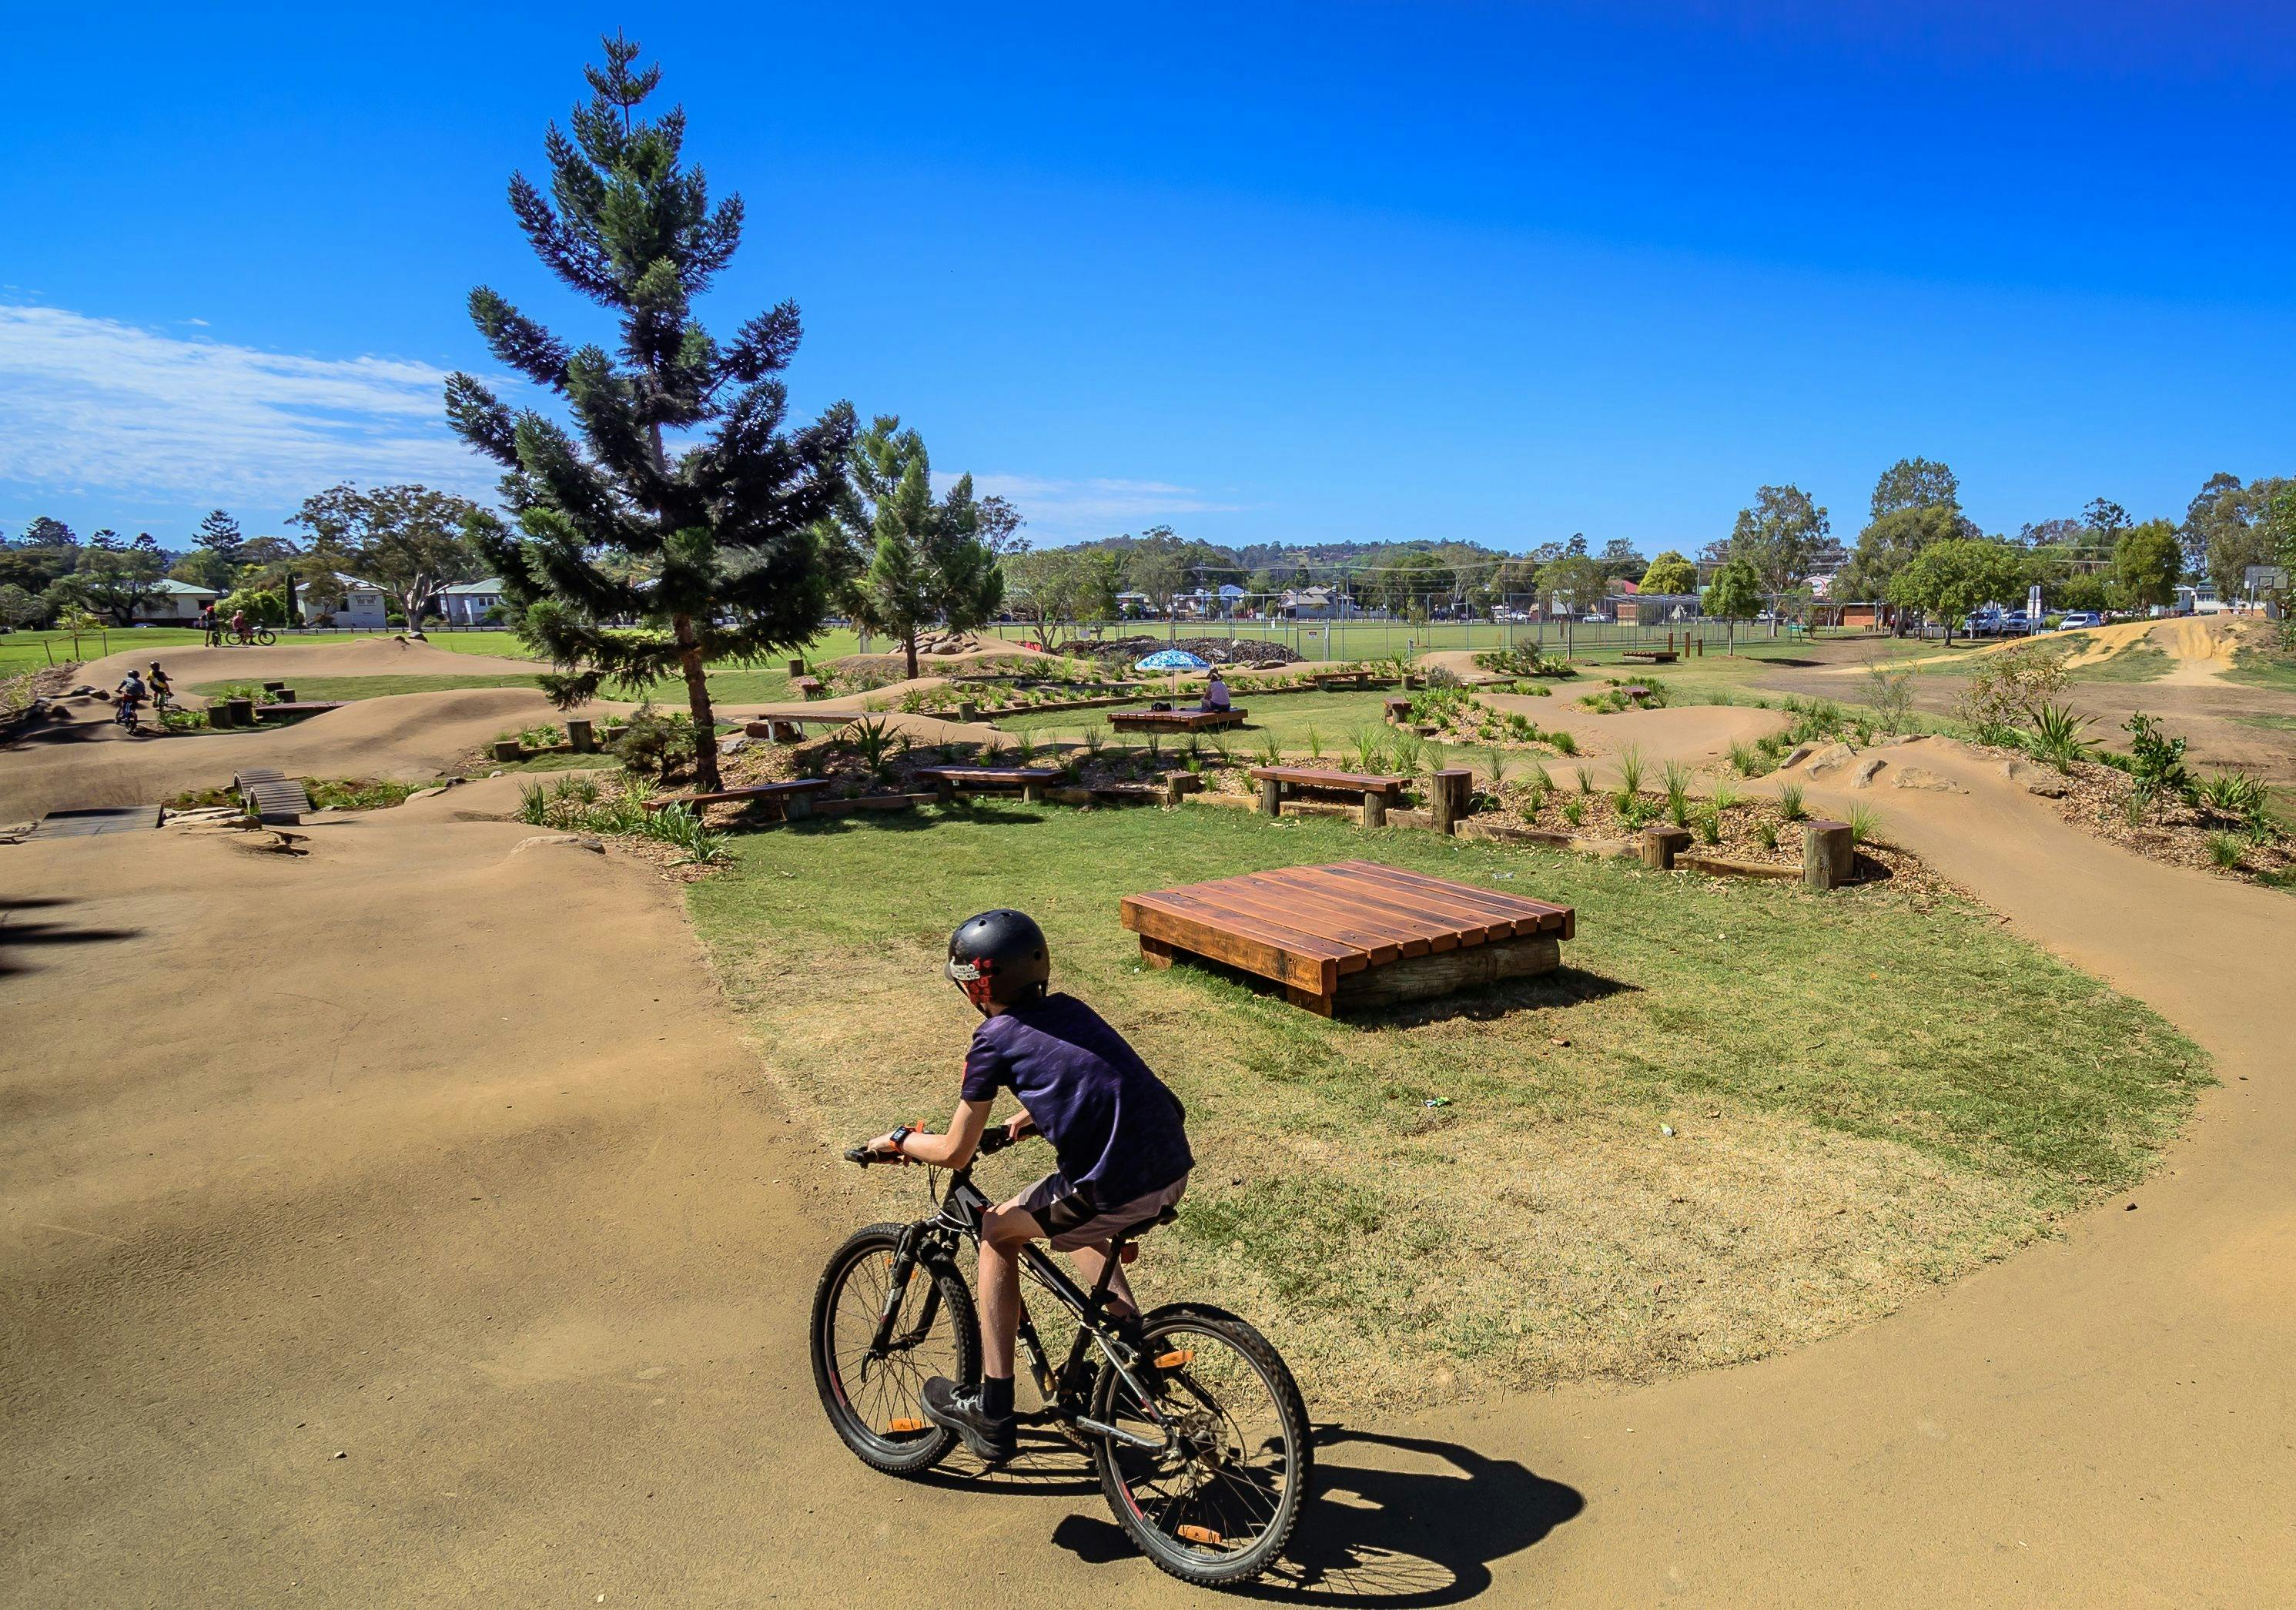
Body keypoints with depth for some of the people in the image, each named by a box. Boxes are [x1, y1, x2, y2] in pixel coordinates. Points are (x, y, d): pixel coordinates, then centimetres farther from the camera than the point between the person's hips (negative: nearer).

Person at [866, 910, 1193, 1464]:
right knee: (1072, 1219, 35)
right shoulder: (1069, 1009, 18)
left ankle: (991, 1412, 21)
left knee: (998, 1232, 17)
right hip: (1175, 1170, 7)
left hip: (1116, 1191, -7)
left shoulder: (995, 1039, -1)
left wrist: (899, 1140, 22)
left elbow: (954, 1153, 4)